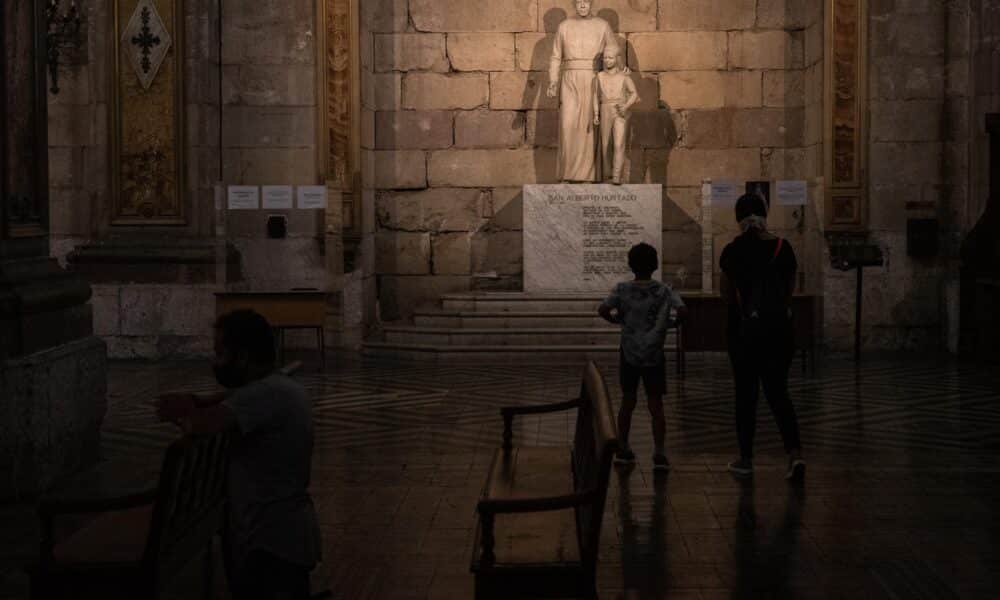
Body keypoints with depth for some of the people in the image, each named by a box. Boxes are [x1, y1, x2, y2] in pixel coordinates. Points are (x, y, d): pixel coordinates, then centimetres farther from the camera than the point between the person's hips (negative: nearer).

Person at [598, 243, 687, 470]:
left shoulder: (622, 289, -4)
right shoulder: (664, 291, -6)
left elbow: (603, 310, -14)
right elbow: (682, 311, -19)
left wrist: (618, 320, 3)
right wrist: (671, 323, 0)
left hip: (628, 355, 1)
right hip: (654, 356, -1)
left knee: (627, 402, 14)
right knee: (656, 405, 3)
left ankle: (623, 449, 20)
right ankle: (659, 453, -6)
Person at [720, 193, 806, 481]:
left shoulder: (733, 251, -8)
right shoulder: (782, 247, -1)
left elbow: (727, 294, -1)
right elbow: (790, 288, 7)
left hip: (744, 328, -2)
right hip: (779, 326, 2)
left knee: (746, 393, 9)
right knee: (778, 392, 8)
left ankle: (746, 458, 16)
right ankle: (795, 452, -9)